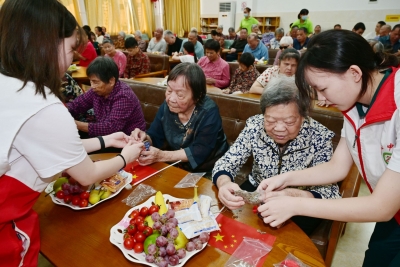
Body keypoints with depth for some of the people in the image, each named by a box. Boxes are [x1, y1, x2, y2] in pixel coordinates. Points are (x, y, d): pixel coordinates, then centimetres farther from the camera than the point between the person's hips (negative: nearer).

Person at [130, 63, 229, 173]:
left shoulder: (209, 112, -23)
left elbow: (200, 152, -26)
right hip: (176, 167, 5)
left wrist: (161, 156, -31)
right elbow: (155, 137, 0)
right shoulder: (167, 106, -6)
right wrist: (145, 138, -22)